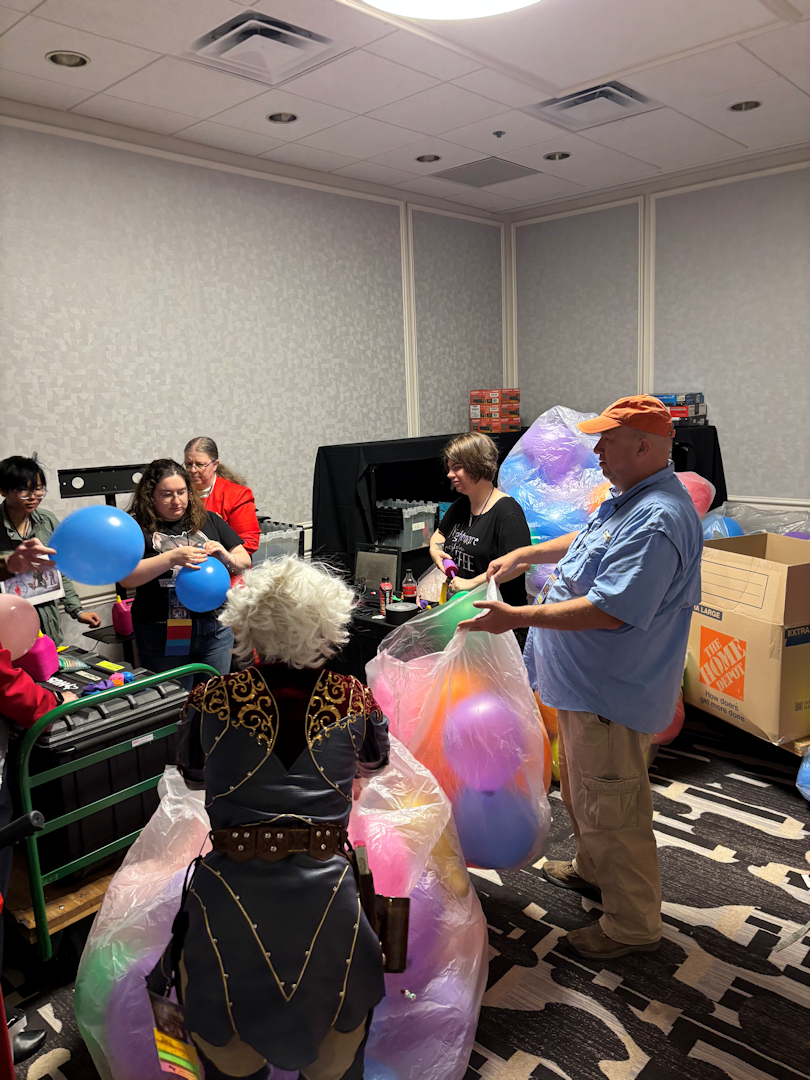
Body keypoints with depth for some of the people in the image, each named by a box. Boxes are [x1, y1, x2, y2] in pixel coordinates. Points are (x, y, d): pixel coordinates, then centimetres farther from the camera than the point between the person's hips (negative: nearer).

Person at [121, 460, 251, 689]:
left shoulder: (208, 521, 8)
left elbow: (245, 562, 10)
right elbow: (127, 578, -15)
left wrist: (226, 558, -12)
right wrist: (172, 558, -25)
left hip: (213, 627, 2)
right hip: (161, 634, -2)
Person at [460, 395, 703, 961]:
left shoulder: (656, 521, -28)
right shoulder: (628, 498, 7)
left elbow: (609, 611, -33)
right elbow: (585, 540, 26)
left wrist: (518, 616, -29)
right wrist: (523, 554, 21)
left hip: (613, 693, -11)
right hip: (585, 682, 11)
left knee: (611, 808, 5)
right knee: (580, 786, 27)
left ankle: (633, 926, 25)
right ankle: (593, 868, 50)